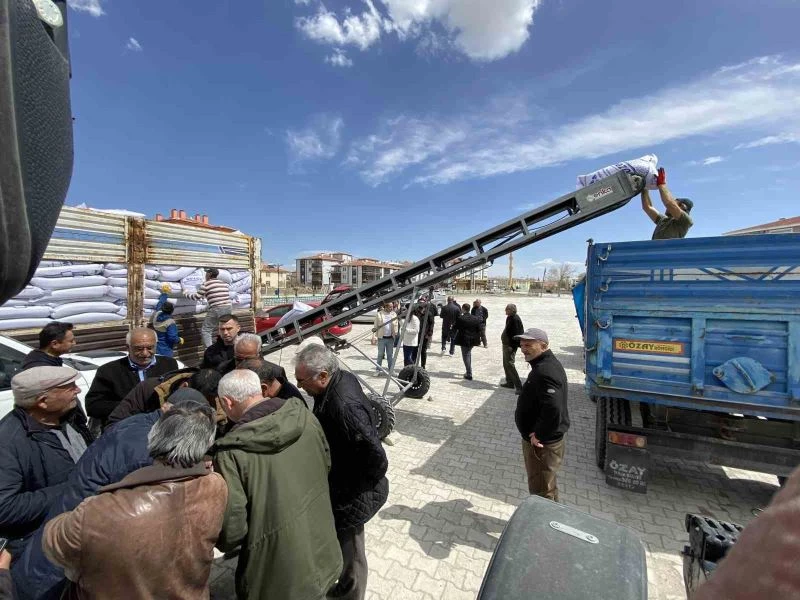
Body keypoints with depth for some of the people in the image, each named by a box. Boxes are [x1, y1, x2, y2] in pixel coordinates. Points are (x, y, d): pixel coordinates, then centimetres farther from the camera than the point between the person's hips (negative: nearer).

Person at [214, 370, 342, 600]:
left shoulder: (232, 452, -26)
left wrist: (222, 544, 3)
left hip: (279, 575, -4)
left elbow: (232, 527, -20)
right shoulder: (304, 416, -12)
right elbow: (326, 466, 2)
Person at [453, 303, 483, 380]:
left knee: (466, 356, 2)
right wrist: (478, 339, 14)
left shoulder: (460, 318, -14)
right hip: (473, 340, 6)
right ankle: (469, 372, 29)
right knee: (468, 353, 23)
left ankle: (469, 374, 0)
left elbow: (455, 328, -6)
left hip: (464, 340, -5)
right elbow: (479, 330, 5)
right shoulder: (476, 319, 1)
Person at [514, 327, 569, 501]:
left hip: (541, 444, -10)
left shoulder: (545, 372, -28)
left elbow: (553, 409, -38)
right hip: (547, 438, 10)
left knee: (541, 492, 6)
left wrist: (539, 435, -25)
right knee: (547, 486, 27)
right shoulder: (545, 364, 6)